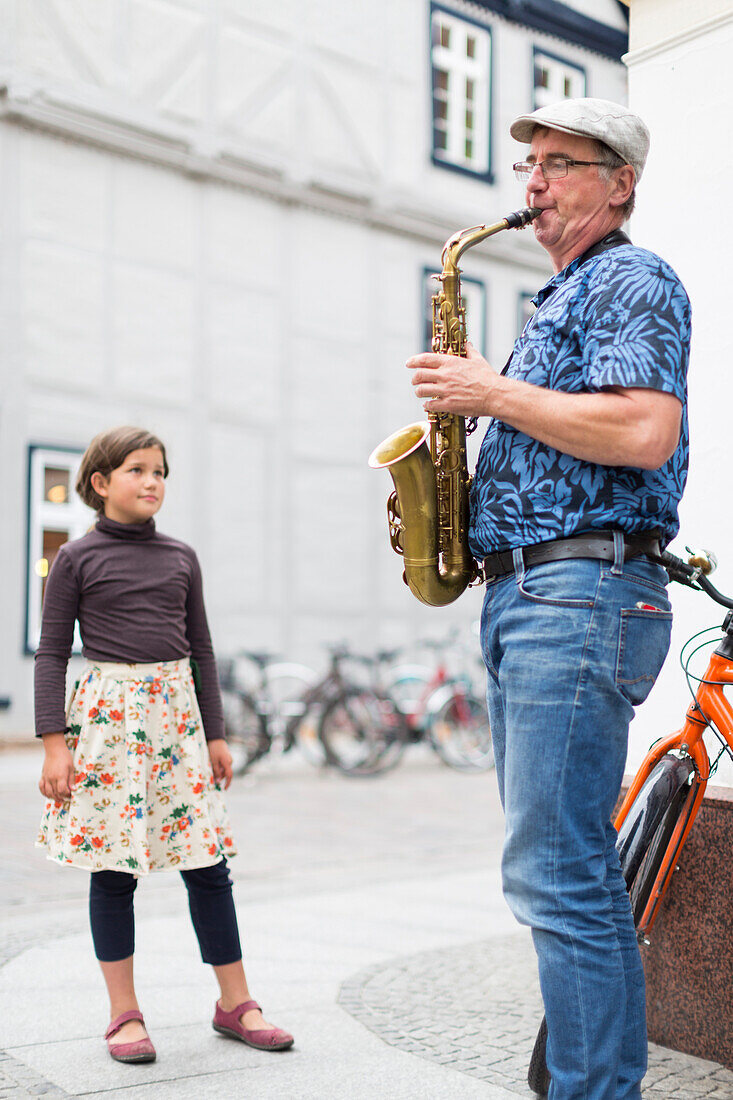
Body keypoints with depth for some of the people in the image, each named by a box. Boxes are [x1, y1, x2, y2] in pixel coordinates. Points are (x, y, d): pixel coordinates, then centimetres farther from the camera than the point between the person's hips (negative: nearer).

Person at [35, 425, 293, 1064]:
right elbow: (52, 653, -1)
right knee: (113, 867, 2)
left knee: (207, 860, 2)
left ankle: (235, 1004, 14)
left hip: (176, 711, 3)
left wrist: (215, 734, 12)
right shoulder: (77, 558, 1)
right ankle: (125, 1015, 14)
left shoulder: (180, 557, 11)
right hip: (107, 714, -3)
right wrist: (55, 742, -9)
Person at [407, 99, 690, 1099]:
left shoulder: (633, 280, -3)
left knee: (557, 874, -12)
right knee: (562, 866, 12)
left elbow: (644, 432, -20)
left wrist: (493, 392, -12)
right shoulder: (558, 301, 26)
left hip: (586, 590, -10)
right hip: (518, 592, 10)